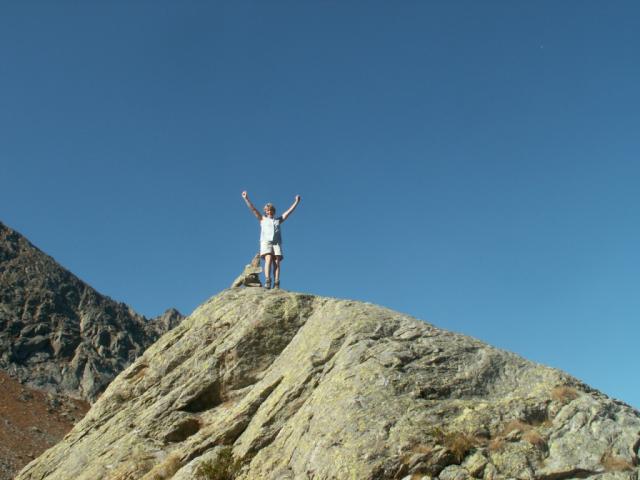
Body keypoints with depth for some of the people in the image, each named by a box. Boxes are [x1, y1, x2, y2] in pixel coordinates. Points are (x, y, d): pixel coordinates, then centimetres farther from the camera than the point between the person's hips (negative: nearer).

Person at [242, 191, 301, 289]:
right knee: (268, 260, -23)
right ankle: (267, 281, -35)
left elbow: (289, 211, 24)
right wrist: (246, 198, 6)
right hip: (266, 242, -2)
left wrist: (296, 202, 18)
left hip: (277, 243, 2)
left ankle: (276, 284, -24)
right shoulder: (262, 219, 21)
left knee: (277, 263, -13)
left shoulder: (278, 220, 26)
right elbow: (253, 209, 14)